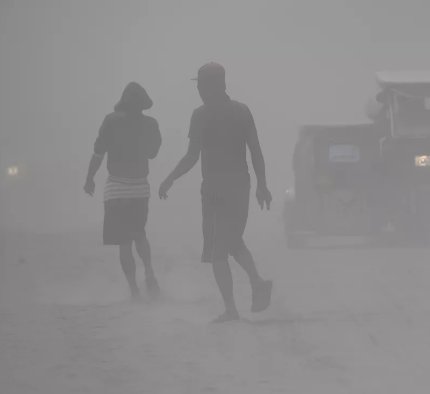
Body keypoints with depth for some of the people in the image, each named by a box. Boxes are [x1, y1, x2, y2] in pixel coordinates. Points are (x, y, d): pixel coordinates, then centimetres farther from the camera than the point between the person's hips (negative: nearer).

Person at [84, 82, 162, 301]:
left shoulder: (112, 121, -12)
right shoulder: (150, 124, -2)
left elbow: (98, 153, -8)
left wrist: (90, 179, 5)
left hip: (117, 188, -3)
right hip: (141, 186, 3)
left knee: (124, 241, 1)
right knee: (139, 234, 21)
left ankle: (134, 289, -2)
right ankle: (149, 271, -3)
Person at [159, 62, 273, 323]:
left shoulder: (202, 115, -9)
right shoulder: (242, 111, 6)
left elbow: (192, 158, -11)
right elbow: (256, 152, 6)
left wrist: (169, 181, 0)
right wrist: (262, 185, 14)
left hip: (215, 188, -5)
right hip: (241, 184, 6)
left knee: (217, 251, 1)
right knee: (234, 241, 23)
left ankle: (231, 308, -1)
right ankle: (258, 282, 4)